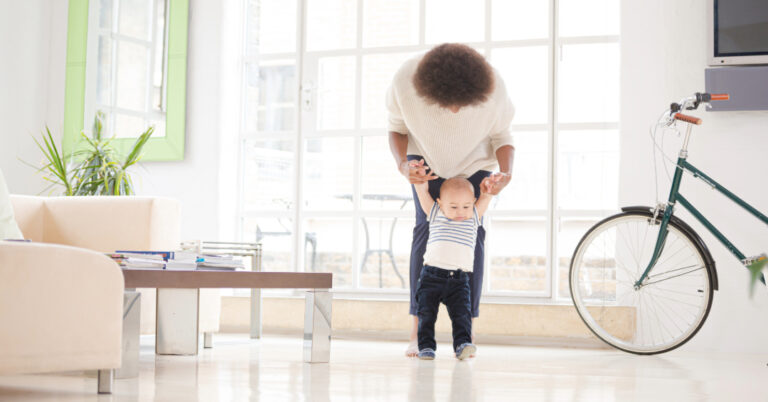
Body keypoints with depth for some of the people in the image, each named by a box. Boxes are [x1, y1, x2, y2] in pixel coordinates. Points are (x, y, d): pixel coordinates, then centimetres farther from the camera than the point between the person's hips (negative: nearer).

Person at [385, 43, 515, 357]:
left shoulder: (493, 88, -35)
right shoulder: (405, 82, -36)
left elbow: (501, 135, -15)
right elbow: (396, 128, -15)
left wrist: (506, 173, -35)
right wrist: (403, 165, -34)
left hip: (474, 161, 0)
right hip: (426, 157, 0)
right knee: (426, 228, -13)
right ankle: (418, 329, -11)